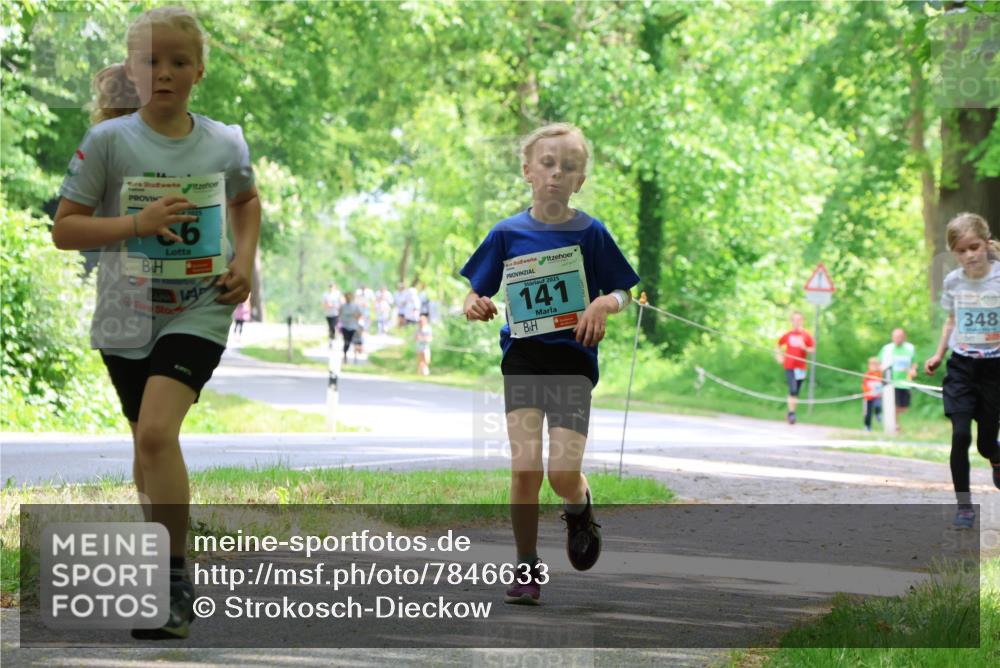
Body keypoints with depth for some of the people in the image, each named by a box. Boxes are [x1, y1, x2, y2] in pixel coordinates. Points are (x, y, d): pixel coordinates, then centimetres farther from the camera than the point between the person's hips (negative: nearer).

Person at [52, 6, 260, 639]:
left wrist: (245, 260, 4)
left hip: (199, 308, -2)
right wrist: (136, 224, -19)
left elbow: (247, 200, 21)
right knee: (148, 444, 15)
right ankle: (162, 569, 34)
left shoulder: (225, 142, -2)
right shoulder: (108, 141, -7)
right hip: (128, 313, 2)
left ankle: (176, 581, -15)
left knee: (157, 430, -22)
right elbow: (65, 229, -5)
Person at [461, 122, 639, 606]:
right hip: (522, 357, 1)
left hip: (573, 359, -1)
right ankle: (526, 569, 4)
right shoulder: (507, 234, 2)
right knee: (525, 468, -10)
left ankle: (580, 509, 27)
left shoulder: (590, 233, 0)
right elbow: (477, 294, 7)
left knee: (563, 474, -10)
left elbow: (623, 293, 7)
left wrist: (605, 304, -15)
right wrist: (475, 305, -16)